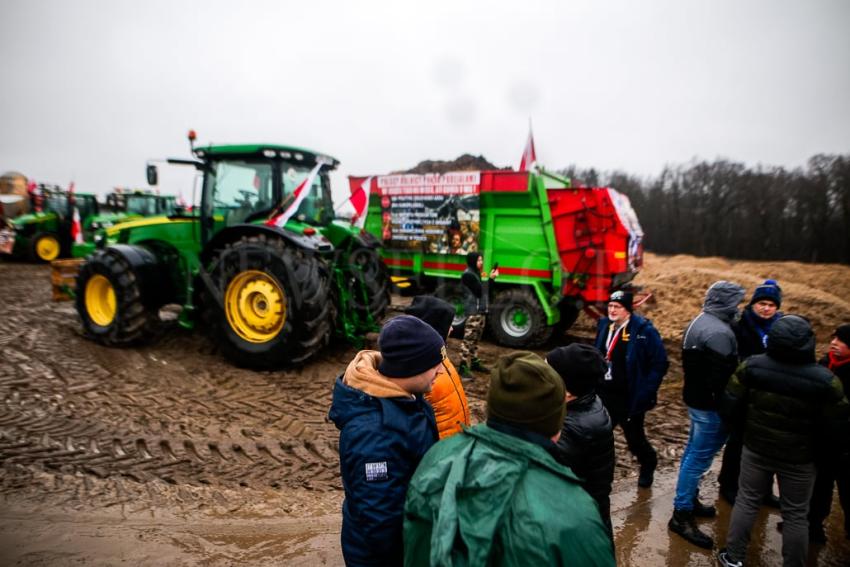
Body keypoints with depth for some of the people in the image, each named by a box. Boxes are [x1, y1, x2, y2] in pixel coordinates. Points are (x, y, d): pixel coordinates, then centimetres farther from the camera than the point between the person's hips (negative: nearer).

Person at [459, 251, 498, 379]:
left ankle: (474, 362, 26)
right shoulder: (468, 274, -12)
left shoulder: (476, 273, 18)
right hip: (473, 311, -10)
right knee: (468, 339, -12)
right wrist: (490, 279, -13)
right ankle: (463, 367, -12)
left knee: (476, 338, 16)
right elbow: (479, 291, -18)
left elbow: (483, 290, 16)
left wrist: (491, 278, 6)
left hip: (480, 310, 10)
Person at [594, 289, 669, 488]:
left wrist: (645, 393, -16)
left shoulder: (644, 331, -16)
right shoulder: (604, 325, 0)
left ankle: (648, 465, 47)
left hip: (630, 399, -4)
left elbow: (660, 364, -12)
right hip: (605, 395, 4)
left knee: (634, 438, 16)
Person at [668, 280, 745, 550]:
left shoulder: (700, 321, 9)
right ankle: (681, 515, 7)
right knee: (699, 457, -2)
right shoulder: (719, 332, -24)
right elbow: (720, 378, -25)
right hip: (709, 403, -10)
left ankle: (689, 499, 35)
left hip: (696, 396, 10)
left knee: (693, 451, 20)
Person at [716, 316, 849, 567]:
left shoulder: (751, 366, -17)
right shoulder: (825, 380, -20)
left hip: (756, 449, 2)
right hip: (799, 458, -1)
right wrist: (815, 447, 11)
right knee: (795, 514, 16)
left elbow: (730, 408, -9)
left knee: (747, 501, 16)